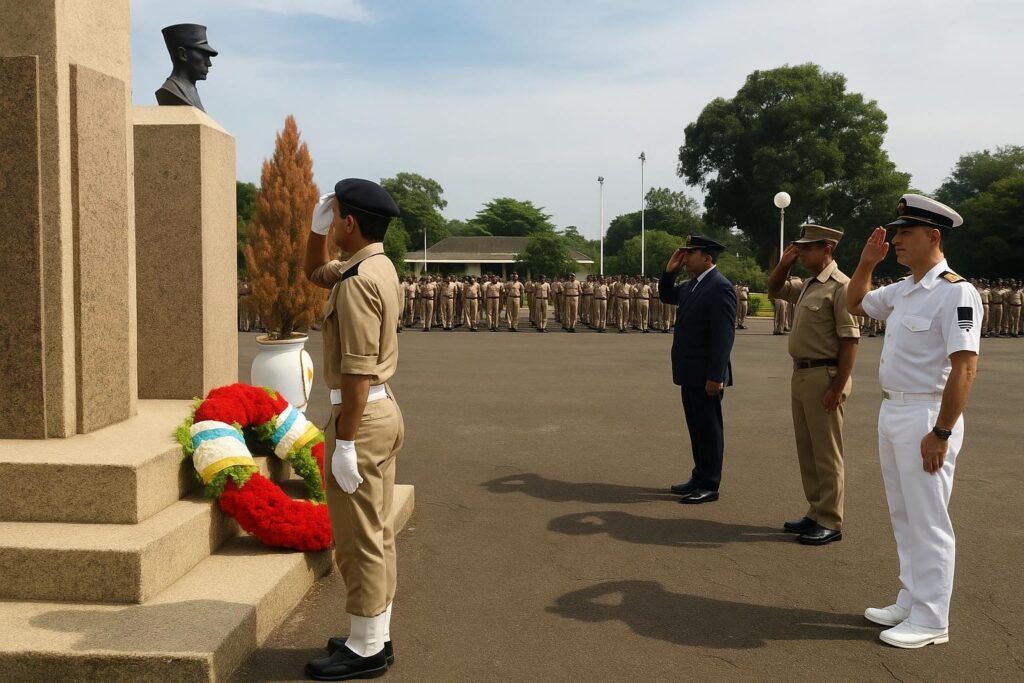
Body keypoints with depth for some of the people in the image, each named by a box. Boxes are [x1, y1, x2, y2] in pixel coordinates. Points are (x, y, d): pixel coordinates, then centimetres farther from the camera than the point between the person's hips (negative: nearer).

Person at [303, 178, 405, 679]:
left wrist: (343, 444, -21)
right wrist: (315, 227, 14)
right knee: (377, 534, 16)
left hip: (362, 416, -10)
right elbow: (314, 272, 30)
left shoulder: (358, 281, -19)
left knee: (359, 541, 1)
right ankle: (375, 636, 27)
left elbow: (357, 370, -24)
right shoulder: (380, 267, 11)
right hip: (384, 409, 10)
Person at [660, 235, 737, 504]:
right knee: (697, 429, 16)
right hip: (690, 374, 9)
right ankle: (699, 479, 26)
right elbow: (666, 296, 29)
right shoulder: (692, 285, 11)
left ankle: (709, 486, 9)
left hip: (706, 376, -9)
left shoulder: (720, 287, -17)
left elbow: (723, 336, -21)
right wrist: (669, 270, 10)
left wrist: (715, 377, -23)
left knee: (709, 429, 1)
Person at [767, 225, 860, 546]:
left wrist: (838, 387, -21)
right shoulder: (807, 285, 12)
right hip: (801, 374, 9)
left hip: (824, 377, -9)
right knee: (806, 450, 15)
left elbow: (850, 340, -18)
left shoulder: (839, 286, -14)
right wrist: (785, 262, 11)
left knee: (826, 453, -1)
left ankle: (830, 522, 7)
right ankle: (816, 513, 25)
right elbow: (774, 289, 29)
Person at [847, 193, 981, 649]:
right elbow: (854, 304, 27)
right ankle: (910, 603, 30)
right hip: (891, 411, 9)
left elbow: (965, 367, -22)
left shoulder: (956, 292, -17)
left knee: (927, 521, 0)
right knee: (903, 517, 17)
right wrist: (866, 264, 10)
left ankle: (930, 620, 12)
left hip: (926, 416, -9)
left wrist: (941, 433, -23)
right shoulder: (902, 289, 10)